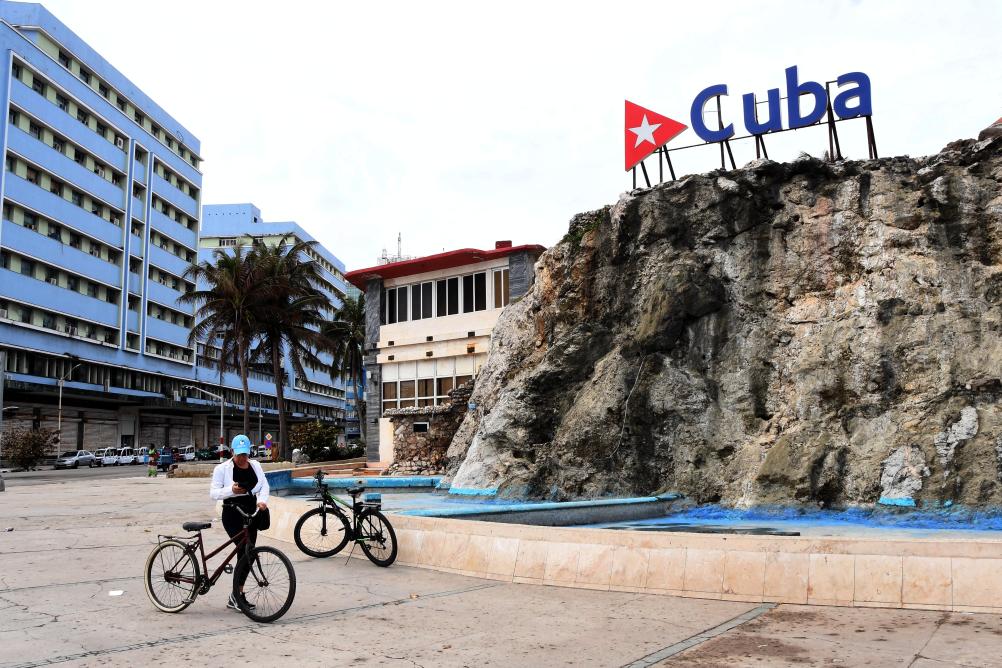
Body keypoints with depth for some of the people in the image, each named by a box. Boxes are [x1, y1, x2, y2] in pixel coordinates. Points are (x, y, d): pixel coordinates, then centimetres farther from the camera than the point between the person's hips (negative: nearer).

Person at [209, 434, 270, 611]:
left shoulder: (255, 466, 8)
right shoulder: (222, 468, -4)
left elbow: (264, 485, 5)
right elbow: (214, 493, -8)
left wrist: (262, 500, -15)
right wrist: (231, 490, -26)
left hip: (251, 513, 6)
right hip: (232, 515, -5)